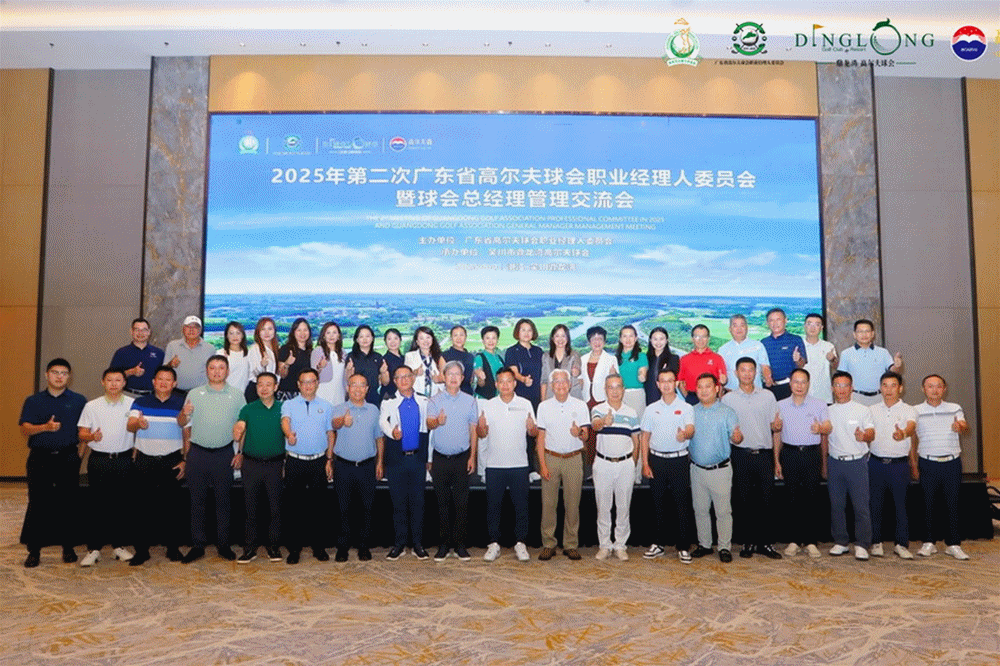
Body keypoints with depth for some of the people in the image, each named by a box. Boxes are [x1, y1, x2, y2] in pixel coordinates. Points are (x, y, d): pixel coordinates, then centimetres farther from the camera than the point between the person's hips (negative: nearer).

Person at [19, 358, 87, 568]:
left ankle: (68, 547, 15)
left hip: (68, 458, 0)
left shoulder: (79, 401, 7)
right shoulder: (33, 401, 8)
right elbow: (25, 429, -2)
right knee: (37, 505, 2)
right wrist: (45, 427, -20)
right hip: (40, 458, 0)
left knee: (68, 503, 4)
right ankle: (34, 550, 11)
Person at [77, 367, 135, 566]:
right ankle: (93, 548, 9)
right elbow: (82, 434, 6)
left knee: (122, 504, 5)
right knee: (98, 505, 0)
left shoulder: (133, 405, 6)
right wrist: (91, 436, -16)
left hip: (124, 459, 0)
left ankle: (119, 545, 17)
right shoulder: (92, 406, 7)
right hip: (99, 459, 0)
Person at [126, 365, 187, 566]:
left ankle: (173, 547, 14)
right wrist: (138, 423, -32)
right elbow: (129, 426, -8)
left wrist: (185, 460, -2)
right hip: (145, 461, 0)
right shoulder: (140, 402, 5)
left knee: (172, 506, 3)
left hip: (171, 461, 0)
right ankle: (142, 549, 9)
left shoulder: (181, 404, 4)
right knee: (144, 506, 1)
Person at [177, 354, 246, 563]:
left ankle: (223, 544, 15)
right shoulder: (194, 394, 5)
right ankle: (197, 545, 13)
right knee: (197, 500, 5)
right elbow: (183, 424, 6)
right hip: (198, 453, 1)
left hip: (224, 453, 0)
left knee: (223, 500, 5)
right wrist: (184, 413, -16)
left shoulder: (237, 396, 4)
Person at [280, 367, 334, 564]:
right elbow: (285, 421, -18)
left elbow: (330, 434, 11)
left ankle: (319, 547, 16)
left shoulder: (326, 406, 9)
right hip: (295, 461, -1)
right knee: (295, 506, 3)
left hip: (319, 461, 1)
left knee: (318, 505, 6)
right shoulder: (289, 404, 3)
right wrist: (289, 434, -41)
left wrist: (329, 460, 5)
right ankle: (294, 548, 13)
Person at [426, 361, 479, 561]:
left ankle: (460, 544, 11)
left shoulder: (470, 401, 6)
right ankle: (443, 544, 14)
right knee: (442, 502, 6)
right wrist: (437, 421, -37)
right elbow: (429, 424, -13)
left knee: (462, 502, 2)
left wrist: (472, 456, 1)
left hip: (462, 458, 0)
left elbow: (473, 430, 7)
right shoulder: (435, 400, 2)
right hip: (440, 458, 0)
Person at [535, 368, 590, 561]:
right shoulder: (544, 406, 5)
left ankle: (571, 545, 13)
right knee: (548, 503, 0)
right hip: (551, 458, 0)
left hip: (573, 459, 0)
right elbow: (541, 437, 5)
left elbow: (585, 436, 2)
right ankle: (548, 544, 10)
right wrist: (542, 464, -3)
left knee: (572, 503, 3)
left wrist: (579, 434, -23)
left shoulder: (580, 406, 3)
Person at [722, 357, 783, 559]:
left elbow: (774, 425, 9)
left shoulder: (768, 396, 8)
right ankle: (749, 541, 16)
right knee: (745, 501, 5)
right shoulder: (728, 399, 5)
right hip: (741, 454, 0)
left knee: (766, 500, 1)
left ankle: (766, 542, 11)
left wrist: (777, 425, -12)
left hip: (764, 453, 1)